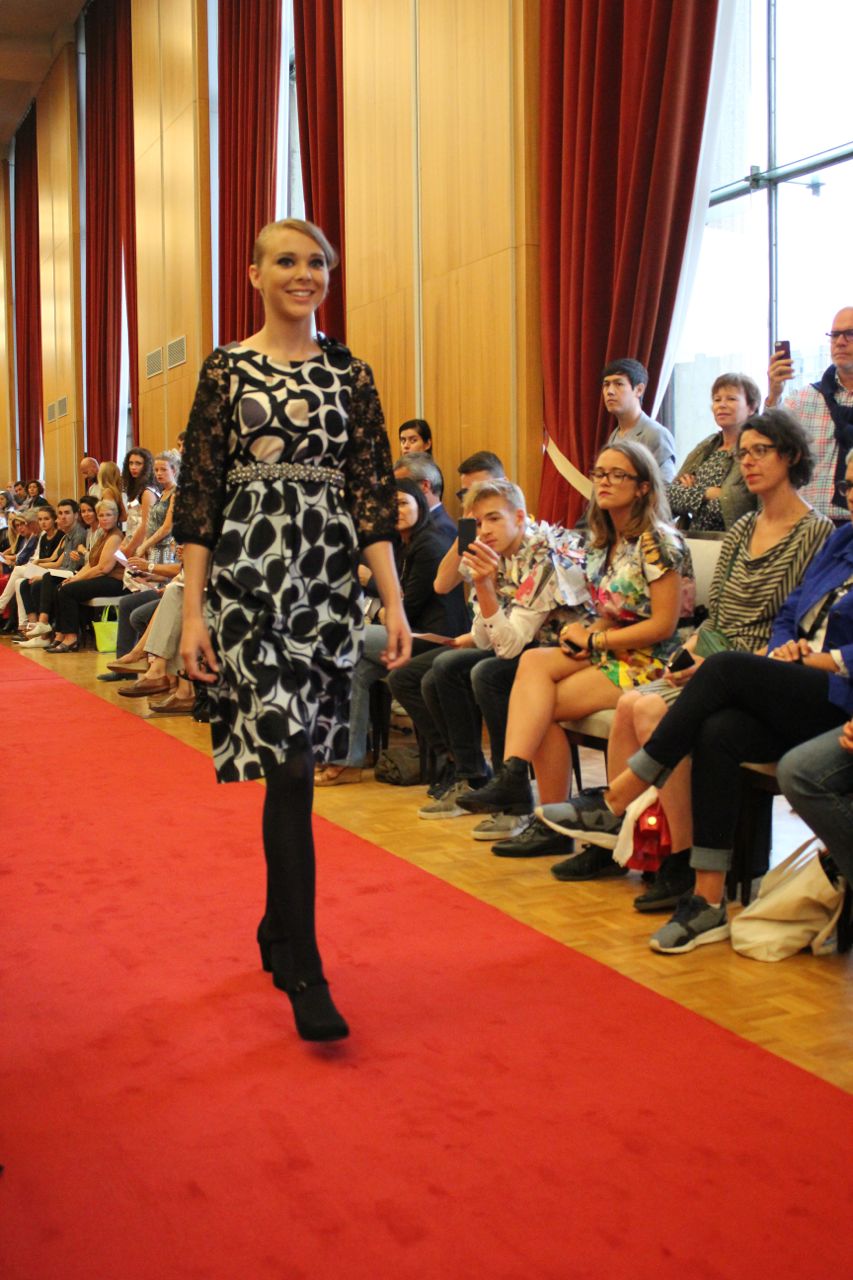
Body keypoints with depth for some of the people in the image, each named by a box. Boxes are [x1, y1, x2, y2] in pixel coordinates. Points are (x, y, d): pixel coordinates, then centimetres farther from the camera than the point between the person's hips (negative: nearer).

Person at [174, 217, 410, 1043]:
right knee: (291, 763, -13)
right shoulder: (226, 370, 3)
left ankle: (279, 929, 30)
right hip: (250, 578, -3)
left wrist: (395, 602, 0)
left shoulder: (351, 375, 10)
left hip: (329, 580, 3)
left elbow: (372, 493, 7)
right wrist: (192, 612, -6)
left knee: (294, 763, 10)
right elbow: (198, 496, 0)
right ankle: (303, 973, -8)